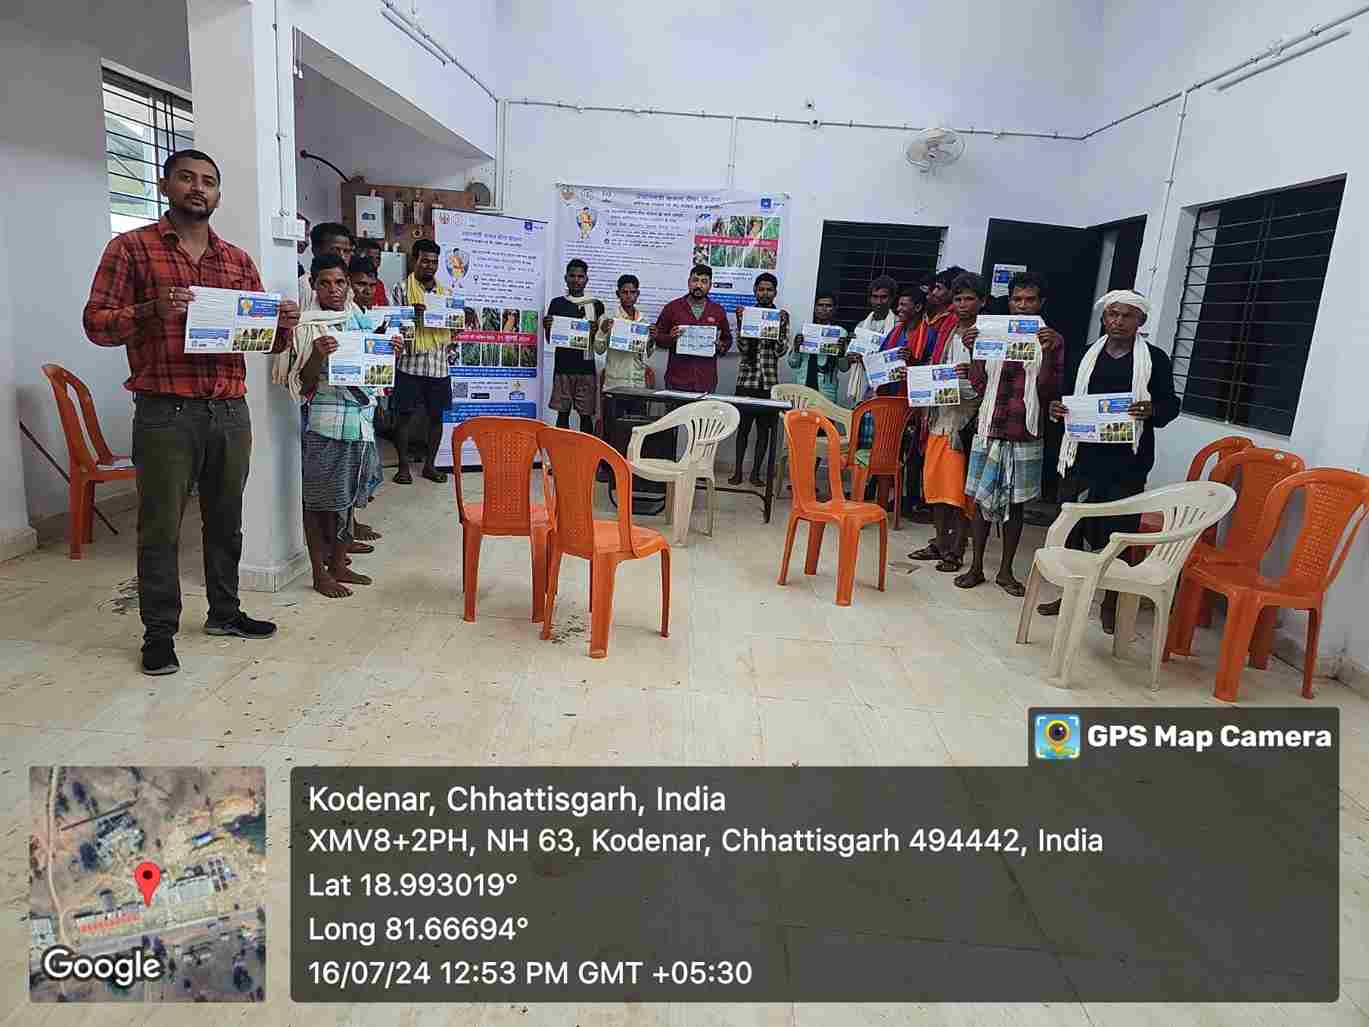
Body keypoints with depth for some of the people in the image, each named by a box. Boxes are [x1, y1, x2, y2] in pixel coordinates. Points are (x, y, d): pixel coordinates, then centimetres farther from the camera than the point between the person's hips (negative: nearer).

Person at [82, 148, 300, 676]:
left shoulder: (238, 260, 14)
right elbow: (96, 322, -2)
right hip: (165, 414, -4)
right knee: (161, 526, 2)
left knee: (225, 520, 13)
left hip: (230, 412, 4)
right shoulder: (131, 247, 2)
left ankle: (225, 611, 28)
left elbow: (265, 336, 15)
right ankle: (159, 632, 14)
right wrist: (150, 310, -21)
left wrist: (283, 324, -9)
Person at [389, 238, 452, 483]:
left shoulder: (445, 291, 14)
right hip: (410, 362, -4)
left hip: (439, 364, 4)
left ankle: (429, 464, 20)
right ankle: (403, 466, 12)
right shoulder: (402, 288, 0)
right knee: (405, 415, 1)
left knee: (436, 415, 8)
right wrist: (411, 315, -20)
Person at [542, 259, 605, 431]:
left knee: (586, 415, 2)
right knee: (563, 413, 3)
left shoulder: (596, 305, 7)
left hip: (586, 367, 0)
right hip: (563, 367, 0)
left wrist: (596, 331, -13)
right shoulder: (557, 304, 9)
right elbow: (550, 340, 9)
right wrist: (546, 327, -11)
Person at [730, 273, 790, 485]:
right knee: (743, 425, 2)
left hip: (769, 379, 0)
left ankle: (755, 472, 12)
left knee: (764, 427, 4)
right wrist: (740, 322, -12)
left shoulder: (782, 315, 5)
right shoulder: (746, 313, 6)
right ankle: (738, 471, 9)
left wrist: (781, 325, -13)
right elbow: (742, 348, -2)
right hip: (746, 377, 0)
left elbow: (780, 350, -2)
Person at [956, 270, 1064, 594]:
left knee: (1015, 504, 7)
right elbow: (978, 386, 4)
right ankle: (976, 567, 17)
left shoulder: (1051, 340, 2)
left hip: (1025, 436, -1)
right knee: (980, 499, 5)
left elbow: (1048, 392, -6)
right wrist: (973, 352, -9)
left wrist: (1048, 353, -18)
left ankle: (1006, 570, 18)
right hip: (989, 430, 2)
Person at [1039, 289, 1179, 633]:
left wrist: (1152, 410, -16)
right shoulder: (1088, 355, 10)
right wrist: (1058, 409, -5)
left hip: (1127, 463, -3)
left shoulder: (1155, 359, 2)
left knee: (1118, 533, 2)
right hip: (1085, 456, 3)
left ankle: (1111, 603, 18)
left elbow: (1171, 405, 5)